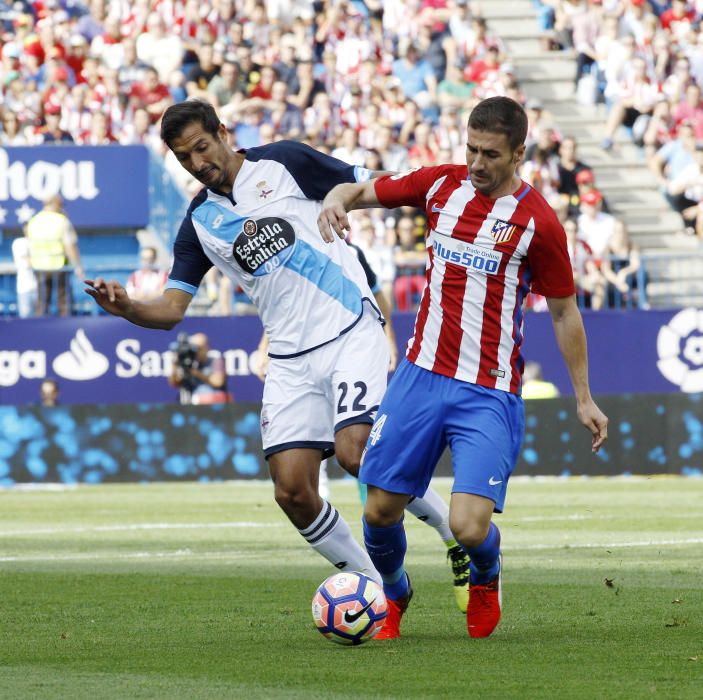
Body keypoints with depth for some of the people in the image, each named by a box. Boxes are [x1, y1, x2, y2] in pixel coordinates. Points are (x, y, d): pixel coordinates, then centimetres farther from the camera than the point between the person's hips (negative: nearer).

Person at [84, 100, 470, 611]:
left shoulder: (284, 163, -1)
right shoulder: (199, 223, 10)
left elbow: (372, 190, 3)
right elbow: (171, 309, 5)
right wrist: (126, 308, -16)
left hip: (351, 332, -5)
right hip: (290, 358, 5)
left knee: (354, 451, -23)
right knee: (292, 491, -7)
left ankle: (457, 533, 0)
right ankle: (376, 586, 12)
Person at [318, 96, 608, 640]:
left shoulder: (537, 221, -8)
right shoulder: (442, 185, 4)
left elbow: (564, 311, 2)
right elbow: (362, 191, 14)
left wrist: (584, 398, 4)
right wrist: (336, 201, -11)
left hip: (490, 395, -4)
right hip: (421, 375, 4)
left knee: (470, 527, -15)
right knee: (380, 510, 3)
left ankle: (486, 577, 23)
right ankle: (394, 595, 35)